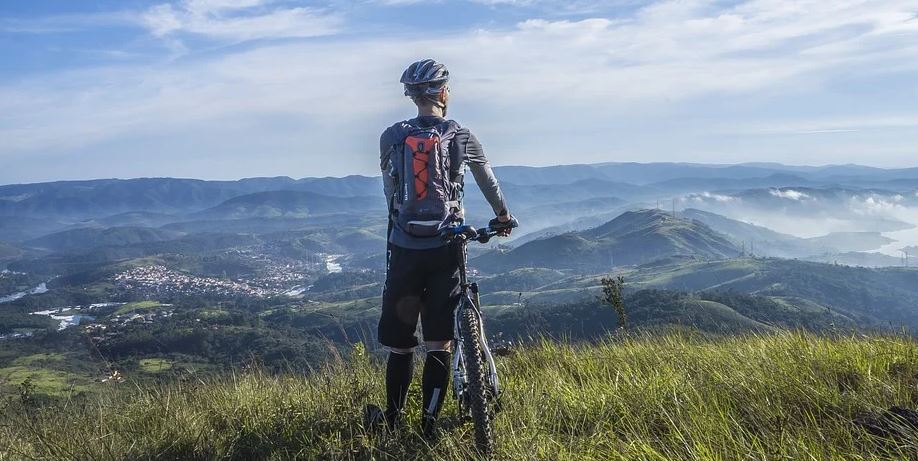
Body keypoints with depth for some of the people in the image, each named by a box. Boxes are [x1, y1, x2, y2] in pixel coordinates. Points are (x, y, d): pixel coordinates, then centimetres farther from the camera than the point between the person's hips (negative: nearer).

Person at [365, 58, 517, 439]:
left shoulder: (391, 137, 2)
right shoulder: (461, 136, 3)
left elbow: (390, 191, 11)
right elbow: (488, 180, 18)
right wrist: (502, 215, 35)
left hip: (404, 248, 1)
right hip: (445, 250, -1)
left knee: (399, 341, 11)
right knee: (439, 343, 6)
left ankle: (392, 420, 23)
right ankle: (429, 426, 9)